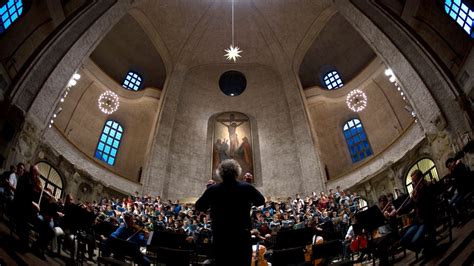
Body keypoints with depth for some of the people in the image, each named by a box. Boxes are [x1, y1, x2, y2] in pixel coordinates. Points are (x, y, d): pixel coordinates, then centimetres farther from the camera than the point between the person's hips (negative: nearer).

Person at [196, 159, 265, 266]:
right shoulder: (247, 188, -9)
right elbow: (261, 201, 9)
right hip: (242, 237, 0)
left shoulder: (212, 190, -8)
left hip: (220, 237, 1)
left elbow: (199, 207, 7)